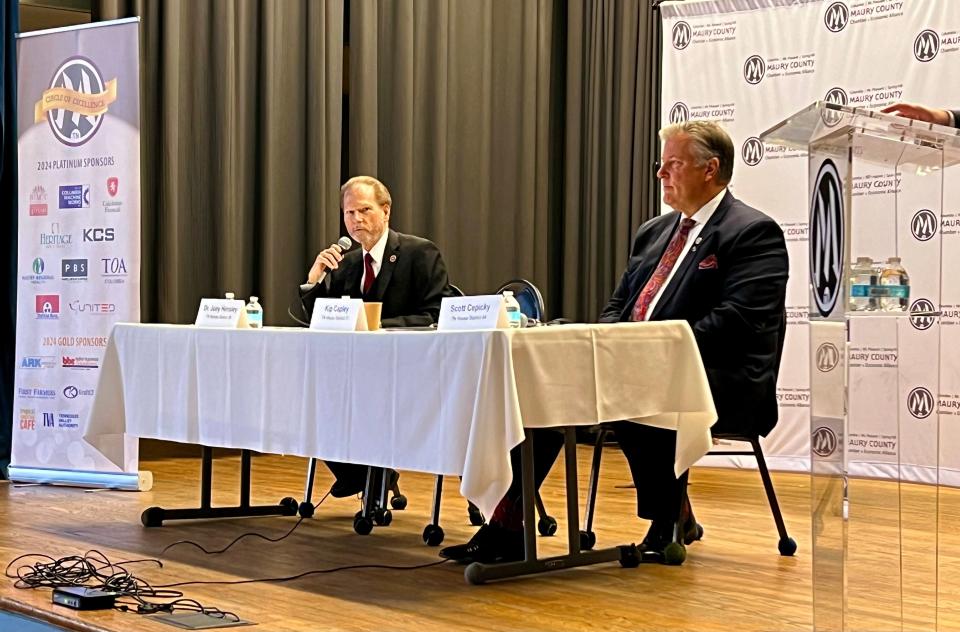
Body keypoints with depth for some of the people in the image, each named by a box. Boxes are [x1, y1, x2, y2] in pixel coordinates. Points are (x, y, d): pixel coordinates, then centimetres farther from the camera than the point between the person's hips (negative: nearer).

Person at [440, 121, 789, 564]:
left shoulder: (755, 233, -4)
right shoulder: (653, 232, 21)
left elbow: (733, 322, -15)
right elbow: (616, 307, 22)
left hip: (721, 385, -7)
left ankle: (671, 516, -11)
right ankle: (506, 527, -18)